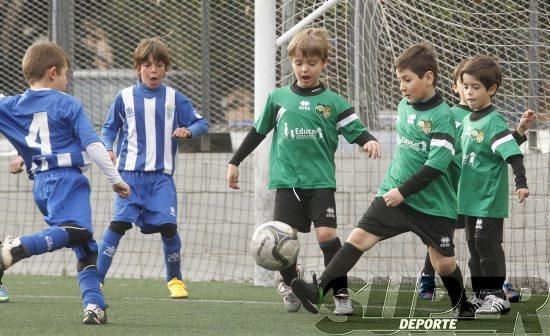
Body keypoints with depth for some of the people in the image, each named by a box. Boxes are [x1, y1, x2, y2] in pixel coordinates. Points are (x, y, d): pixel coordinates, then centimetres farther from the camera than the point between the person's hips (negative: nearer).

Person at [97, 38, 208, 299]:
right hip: (129, 173, -1)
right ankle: (96, 278, -8)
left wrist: (188, 131, -12)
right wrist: (108, 149, -3)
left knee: (168, 226, -9)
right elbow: (109, 128, 16)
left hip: (161, 176, 1)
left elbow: (201, 124, 9)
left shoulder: (175, 99, 5)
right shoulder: (125, 98, 5)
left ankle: (175, 279, 12)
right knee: (119, 223, -13)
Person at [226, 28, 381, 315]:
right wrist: (235, 162, 20)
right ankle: (290, 285, 23)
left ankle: (341, 294, -6)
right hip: (287, 181, 2)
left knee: (326, 233, -14)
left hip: (320, 182, -2)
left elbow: (356, 130, -1)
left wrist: (368, 141, -23)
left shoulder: (332, 103, 3)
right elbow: (258, 131, 17)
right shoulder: (278, 98, 8)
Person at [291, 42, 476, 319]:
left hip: (433, 205, -5)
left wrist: (404, 191, -21)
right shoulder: (404, 106, 6)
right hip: (395, 195, 5)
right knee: (359, 236, -10)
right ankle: (319, 291, -16)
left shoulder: (442, 116, -16)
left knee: (444, 263, 3)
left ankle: (462, 306, 29)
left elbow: (436, 165, -22)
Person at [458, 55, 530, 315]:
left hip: (490, 199, -9)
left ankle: (497, 295, -3)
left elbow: (513, 153, -24)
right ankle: (482, 294, 22)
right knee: (475, 245, 13)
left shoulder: (493, 122, -15)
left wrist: (521, 183, -33)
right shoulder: (468, 120, 10)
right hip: (471, 198, 9)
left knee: (487, 243, -9)